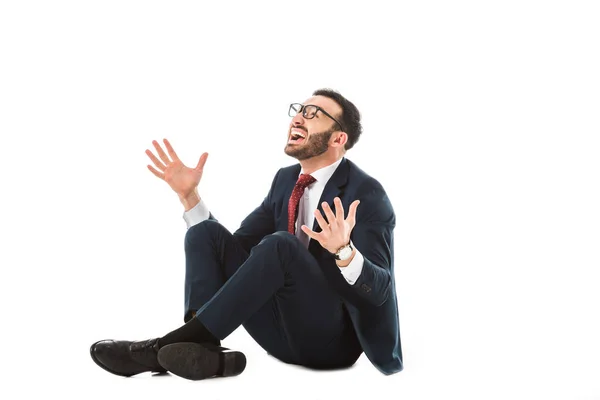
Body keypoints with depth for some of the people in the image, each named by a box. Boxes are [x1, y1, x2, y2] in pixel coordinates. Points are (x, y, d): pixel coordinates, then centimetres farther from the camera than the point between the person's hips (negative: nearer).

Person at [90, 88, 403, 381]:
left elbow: (378, 290, -21)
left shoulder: (367, 194, -12)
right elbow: (231, 250, 9)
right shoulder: (286, 179, 10)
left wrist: (344, 251, -42)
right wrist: (189, 195, -2)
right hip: (285, 330, 7)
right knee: (207, 233, -9)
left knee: (278, 246, -33)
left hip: (334, 338, -6)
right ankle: (204, 346, -31)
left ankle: (168, 345, -31)